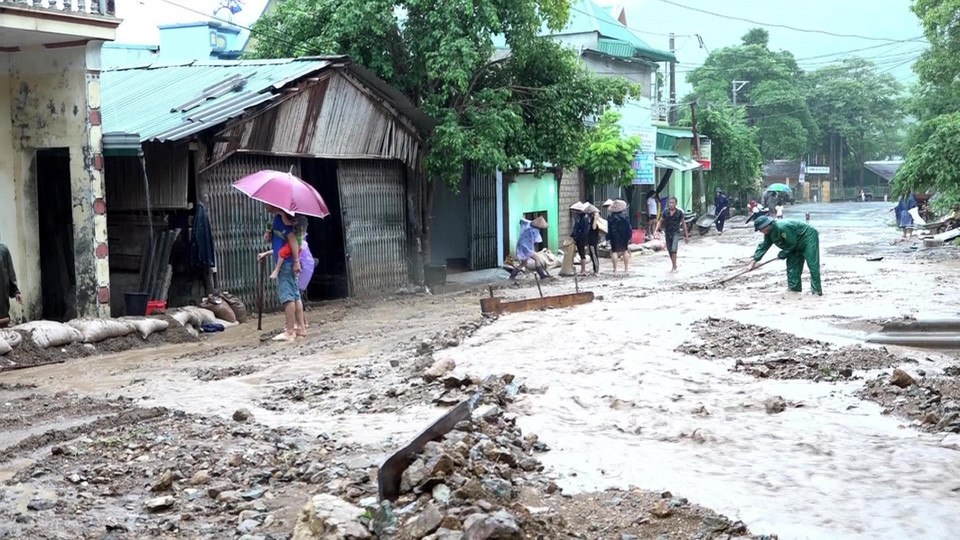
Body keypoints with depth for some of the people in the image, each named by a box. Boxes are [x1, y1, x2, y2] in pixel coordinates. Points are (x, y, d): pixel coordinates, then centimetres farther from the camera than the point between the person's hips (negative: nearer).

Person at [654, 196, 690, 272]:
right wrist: (656, 230, -8)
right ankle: (674, 265, 30)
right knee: (670, 251, 11)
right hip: (668, 233, 3)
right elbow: (660, 221, 7)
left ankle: (674, 267, -16)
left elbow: (683, 223, 2)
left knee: (674, 250, -19)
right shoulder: (665, 212, 0)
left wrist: (686, 236, 4)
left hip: (676, 233, -3)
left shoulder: (679, 212, -5)